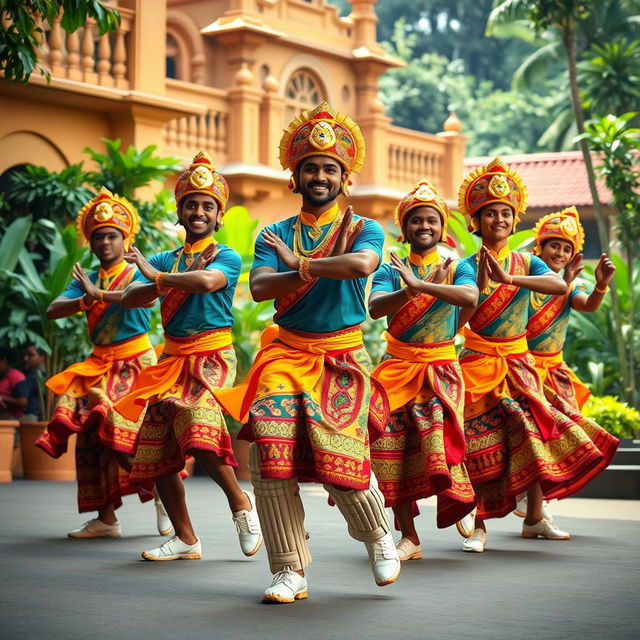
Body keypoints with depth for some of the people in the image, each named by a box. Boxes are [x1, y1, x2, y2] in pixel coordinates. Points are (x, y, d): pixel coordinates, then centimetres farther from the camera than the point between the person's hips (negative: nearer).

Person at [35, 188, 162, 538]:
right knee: (90, 435, -2)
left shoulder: (136, 272, -1)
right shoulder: (85, 280, 13)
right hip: (100, 363, 5)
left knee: (124, 434, -14)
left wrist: (100, 295, -25)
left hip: (135, 361, -5)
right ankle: (105, 518, 2)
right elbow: (53, 310, -1)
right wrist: (85, 300, -19)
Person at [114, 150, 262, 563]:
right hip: (172, 358, 6)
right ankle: (186, 540, 16)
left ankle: (241, 502, -3)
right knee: (158, 452, 4)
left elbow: (207, 281, -24)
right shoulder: (167, 260, 13)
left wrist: (159, 277, -13)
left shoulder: (226, 257, -1)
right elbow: (129, 298, -1)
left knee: (200, 435, -29)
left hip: (212, 356, -6)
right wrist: (175, 280, -14)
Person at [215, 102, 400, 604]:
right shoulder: (276, 234, 11)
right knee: (269, 451, -15)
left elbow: (361, 265, -19)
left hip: (343, 357, -2)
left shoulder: (364, 230, 5)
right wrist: (317, 272, -15)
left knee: (339, 454, -15)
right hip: (287, 352, 2)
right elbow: (259, 288, -6)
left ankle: (379, 536, 17)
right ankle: (290, 571, -5)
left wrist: (299, 264, -10)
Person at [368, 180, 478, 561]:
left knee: (436, 434, -21)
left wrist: (419, 284, -28)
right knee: (393, 444, -5)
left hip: (441, 367, -1)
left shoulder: (457, 268, 4)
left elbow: (470, 298, -20)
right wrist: (412, 289, -31)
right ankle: (409, 537, 2)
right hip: (398, 366, 1)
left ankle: (455, 501, 7)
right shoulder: (391, 270, 5)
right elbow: (375, 308, -14)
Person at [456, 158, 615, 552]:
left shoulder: (526, 263, 3)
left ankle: (535, 519, 12)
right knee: (480, 446, -4)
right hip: (478, 364, -3)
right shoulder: (468, 265, -3)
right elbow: (457, 321, -12)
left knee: (535, 435, 1)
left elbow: (560, 286, -18)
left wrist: (509, 279, -25)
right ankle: (479, 527, 2)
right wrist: (481, 282, -22)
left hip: (518, 362, 3)